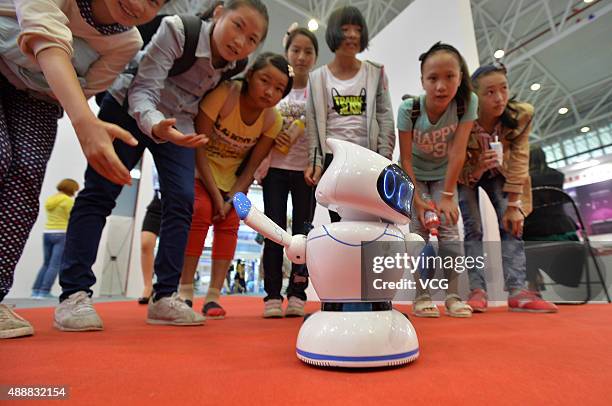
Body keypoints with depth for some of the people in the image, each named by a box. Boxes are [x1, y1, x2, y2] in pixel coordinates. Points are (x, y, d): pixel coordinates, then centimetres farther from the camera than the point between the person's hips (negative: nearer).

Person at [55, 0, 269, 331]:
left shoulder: (237, 65, -10)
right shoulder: (177, 29, -24)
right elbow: (143, 90, -28)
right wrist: (154, 124, -47)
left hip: (178, 122, 4)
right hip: (129, 108, -3)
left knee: (181, 200, -11)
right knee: (99, 192, -8)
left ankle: (164, 297, -4)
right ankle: (73, 293, 0)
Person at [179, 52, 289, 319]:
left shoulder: (273, 120, -16)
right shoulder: (223, 94, -28)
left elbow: (252, 167, -10)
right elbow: (198, 147, -24)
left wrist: (231, 199, -19)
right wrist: (216, 195, -24)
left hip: (231, 175, 3)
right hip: (199, 167, -3)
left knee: (229, 223, -7)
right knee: (201, 211, -21)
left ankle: (213, 297, 1)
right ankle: (185, 291, -9)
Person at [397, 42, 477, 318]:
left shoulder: (467, 102, -22)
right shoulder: (409, 109, -25)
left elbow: (457, 153, -23)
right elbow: (405, 159, -23)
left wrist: (447, 196, -22)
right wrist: (417, 199, -25)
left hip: (444, 174, 1)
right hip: (415, 175, -1)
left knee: (449, 227, -9)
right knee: (419, 229, -11)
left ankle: (453, 295, 3)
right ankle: (421, 296, -3)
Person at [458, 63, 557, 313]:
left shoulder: (521, 115, -23)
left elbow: (518, 161, -20)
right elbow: (459, 170, -20)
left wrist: (513, 205, -22)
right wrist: (477, 168, -44)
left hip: (498, 174, 3)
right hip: (467, 174, -2)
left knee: (511, 224, -11)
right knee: (473, 228, -14)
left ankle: (517, 292, -12)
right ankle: (478, 290, -12)